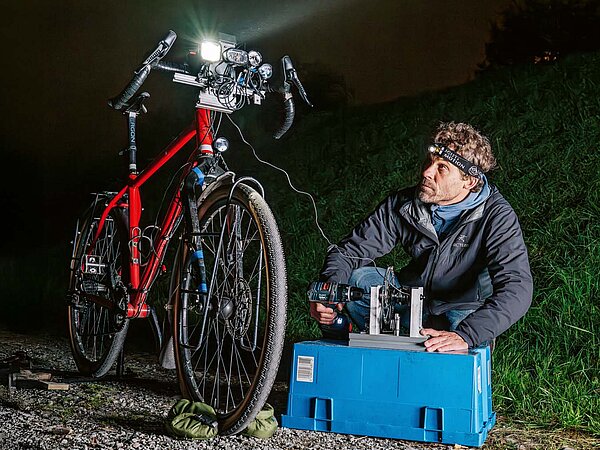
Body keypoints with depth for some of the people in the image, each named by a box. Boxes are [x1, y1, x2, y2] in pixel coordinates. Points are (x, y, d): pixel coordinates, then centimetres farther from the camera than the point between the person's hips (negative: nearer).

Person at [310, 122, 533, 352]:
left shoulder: (497, 216, -22)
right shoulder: (403, 204, -12)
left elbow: (517, 289, -34)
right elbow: (350, 250, -8)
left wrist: (465, 336, -49)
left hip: (464, 310, -3)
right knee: (351, 277, -18)